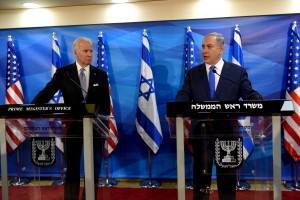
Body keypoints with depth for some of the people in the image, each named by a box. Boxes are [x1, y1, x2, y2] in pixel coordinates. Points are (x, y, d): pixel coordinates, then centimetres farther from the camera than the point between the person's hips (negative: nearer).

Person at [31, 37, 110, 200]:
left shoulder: (100, 75, 3)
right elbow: (46, 93, -9)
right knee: (72, 169, 10)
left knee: (93, 169, 10)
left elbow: (105, 103, 3)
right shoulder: (63, 72, 0)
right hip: (71, 126, -1)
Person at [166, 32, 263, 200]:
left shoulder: (238, 72, 3)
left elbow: (250, 95, -5)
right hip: (201, 131, 1)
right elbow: (184, 97, -5)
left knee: (227, 177, 12)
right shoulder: (192, 73, 7)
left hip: (227, 131, -1)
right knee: (201, 175, 12)